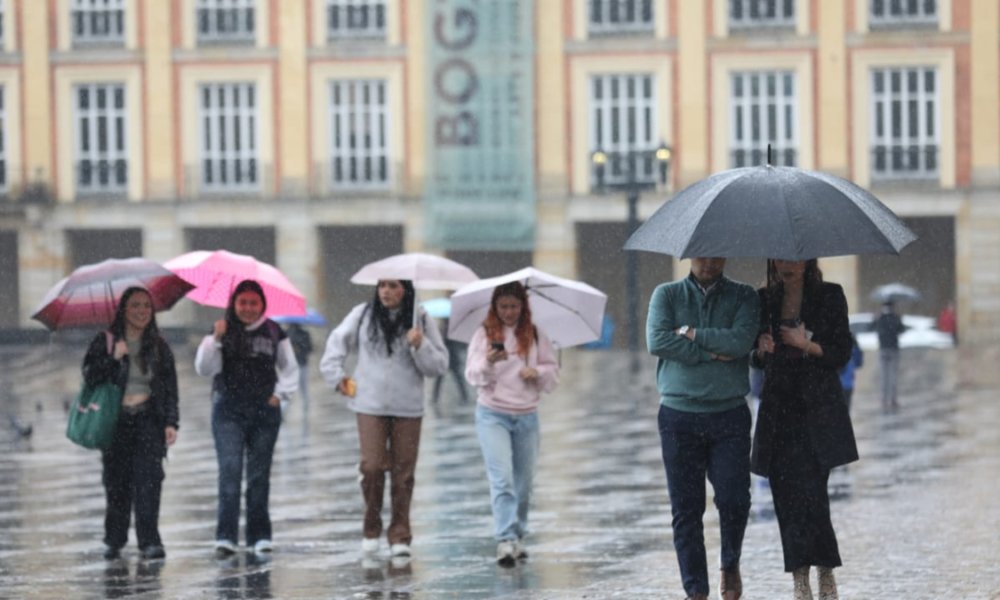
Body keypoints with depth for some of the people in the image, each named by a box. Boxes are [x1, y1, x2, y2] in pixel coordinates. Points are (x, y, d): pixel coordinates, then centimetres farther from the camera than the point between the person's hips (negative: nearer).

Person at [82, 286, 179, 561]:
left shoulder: (158, 346, 10)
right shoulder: (105, 341, 5)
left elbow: (170, 387, 10)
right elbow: (90, 376, -3)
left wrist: (171, 422, 2)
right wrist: (113, 358, -16)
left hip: (148, 420, 0)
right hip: (115, 421, 0)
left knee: (148, 478, -13)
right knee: (116, 481, 0)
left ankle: (149, 540, -14)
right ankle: (114, 540, 12)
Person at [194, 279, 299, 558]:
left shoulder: (274, 333, 5)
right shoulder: (223, 331, 1)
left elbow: (290, 369, 16)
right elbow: (204, 368, -8)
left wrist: (281, 393, 2)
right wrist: (215, 340, -20)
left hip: (265, 411, 2)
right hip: (229, 411, -2)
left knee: (260, 476, 6)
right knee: (230, 471, -13)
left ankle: (259, 536, 12)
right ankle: (225, 537, -15)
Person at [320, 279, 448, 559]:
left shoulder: (421, 320, 2)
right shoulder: (362, 315, 3)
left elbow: (439, 365, 2)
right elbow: (337, 342, 18)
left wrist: (420, 346, -14)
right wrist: (336, 376, 12)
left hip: (408, 408, 0)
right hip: (370, 405, 0)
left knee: (403, 472, 1)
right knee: (372, 466, -9)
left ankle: (400, 537, 10)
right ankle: (371, 530, 9)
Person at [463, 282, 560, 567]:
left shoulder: (535, 336, 5)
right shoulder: (484, 334, -2)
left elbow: (554, 373, 10)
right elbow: (472, 374, -7)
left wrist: (537, 372, -11)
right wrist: (488, 362, -27)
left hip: (526, 416, 3)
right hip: (493, 415, -3)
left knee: (524, 482, 8)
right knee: (502, 479, -14)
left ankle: (517, 537, 22)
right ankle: (505, 540, -19)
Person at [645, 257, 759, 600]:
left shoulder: (743, 297, 6)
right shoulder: (667, 295, 7)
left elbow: (741, 341, -12)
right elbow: (657, 341, -10)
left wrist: (691, 334, -8)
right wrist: (712, 354, -10)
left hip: (729, 414, 0)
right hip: (679, 414, 1)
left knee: (734, 500, -8)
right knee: (686, 509, 0)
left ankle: (731, 564, 21)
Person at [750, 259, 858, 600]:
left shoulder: (829, 296, 2)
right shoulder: (764, 300, 11)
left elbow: (842, 354, 0)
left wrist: (807, 344, -13)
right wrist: (761, 350, -5)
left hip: (817, 410, -3)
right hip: (778, 410, 3)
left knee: (810, 493, -12)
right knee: (785, 495, -1)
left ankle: (826, 572, 1)